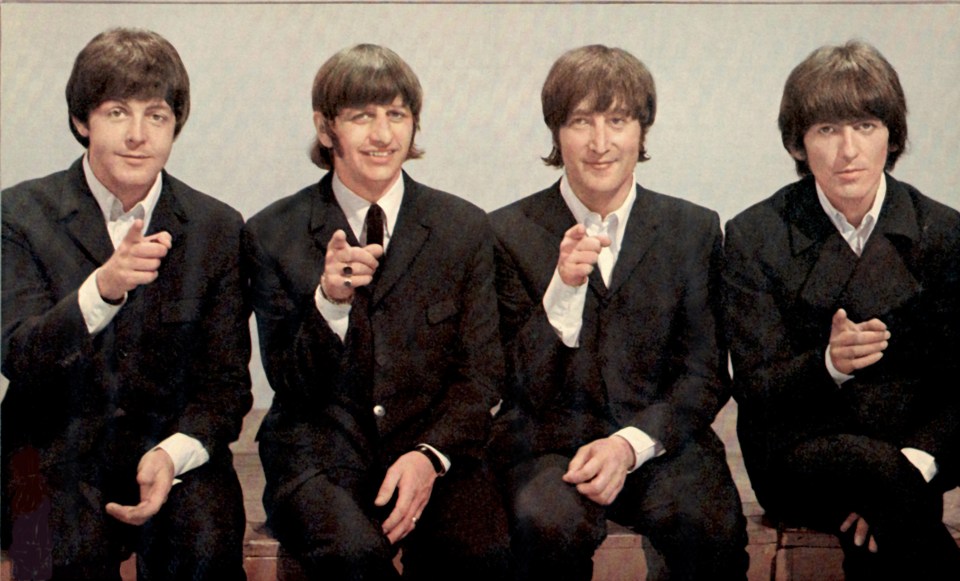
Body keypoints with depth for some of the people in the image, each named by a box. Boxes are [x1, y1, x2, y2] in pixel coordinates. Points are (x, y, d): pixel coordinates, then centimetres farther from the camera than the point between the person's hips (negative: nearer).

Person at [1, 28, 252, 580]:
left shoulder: (218, 228, 3)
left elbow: (227, 381, 3)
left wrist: (173, 454, -17)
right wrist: (103, 289, -31)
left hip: (174, 445, 1)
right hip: (57, 450, -1)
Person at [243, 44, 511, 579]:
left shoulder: (465, 228, 7)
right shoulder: (274, 234, 4)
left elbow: (480, 375, 5)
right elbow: (290, 385, 1)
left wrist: (430, 455, -14)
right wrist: (328, 302, -18)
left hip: (433, 443, 1)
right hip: (321, 452, 0)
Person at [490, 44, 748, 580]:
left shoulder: (695, 230, 8)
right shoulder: (510, 233, 3)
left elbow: (706, 377, 5)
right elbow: (528, 391, -2)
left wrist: (630, 445, -12)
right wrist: (563, 289, -18)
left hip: (660, 439, 1)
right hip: (550, 443, -1)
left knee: (709, 527, -28)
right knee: (550, 525, -32)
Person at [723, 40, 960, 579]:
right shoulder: (755, 236, -1)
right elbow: (755, 389, -4)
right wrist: (829, 363, -26)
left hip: (910, 447, 1)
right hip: (797, 449, 0)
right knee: (880, 467, -33)